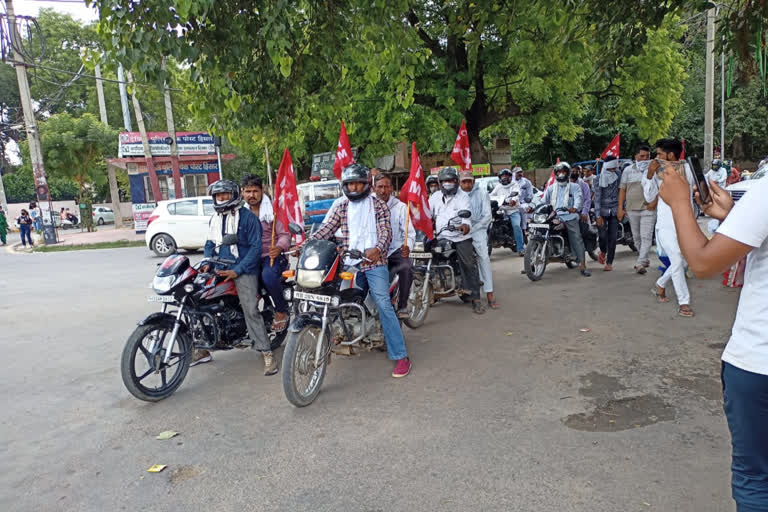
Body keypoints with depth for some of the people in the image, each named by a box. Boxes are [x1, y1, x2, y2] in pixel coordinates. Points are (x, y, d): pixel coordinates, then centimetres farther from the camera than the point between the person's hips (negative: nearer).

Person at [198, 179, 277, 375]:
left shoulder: (248, 217, -4)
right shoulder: (215, 219, 17)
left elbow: (255, 247, -9)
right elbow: (210, 244, 22)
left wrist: (237, 271, -15)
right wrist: (208, 263, 0)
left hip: (244, 271, -6)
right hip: (219, 270, 7)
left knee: (251, 311, -15)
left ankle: (267, 355, -11)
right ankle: (203, 349, 17)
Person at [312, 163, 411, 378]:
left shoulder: (378, 205, 4)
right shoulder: (342, 208, 16)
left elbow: (386, 231, -8)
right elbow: (326, 230, 9)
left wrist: (378, 249, -29)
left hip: (373, 260, -5)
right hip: (348, 263, 5)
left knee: (383, 305, -14)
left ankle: (400, 355, -11)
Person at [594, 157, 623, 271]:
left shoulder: (619, 175, 3)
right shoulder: (599, 178, -5)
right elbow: (597, 197, -9)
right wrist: (598, 215, -14)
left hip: (615, 210, 2)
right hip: (602, 210, -2)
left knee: (612, 237, -1)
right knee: (603, 235, -10)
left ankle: (609, 262, 8)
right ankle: (603, 251, 23)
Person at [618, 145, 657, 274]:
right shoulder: (628, 170, 9)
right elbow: (622, 189, 8)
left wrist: (654, 202, -13)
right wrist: (620, 208, 2)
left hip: (648, 209, -3)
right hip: (632, 209, 3)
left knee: (646, 237, -10)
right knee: (637, 237, 12)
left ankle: (640, 263, -11)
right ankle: (645, 259, 29)